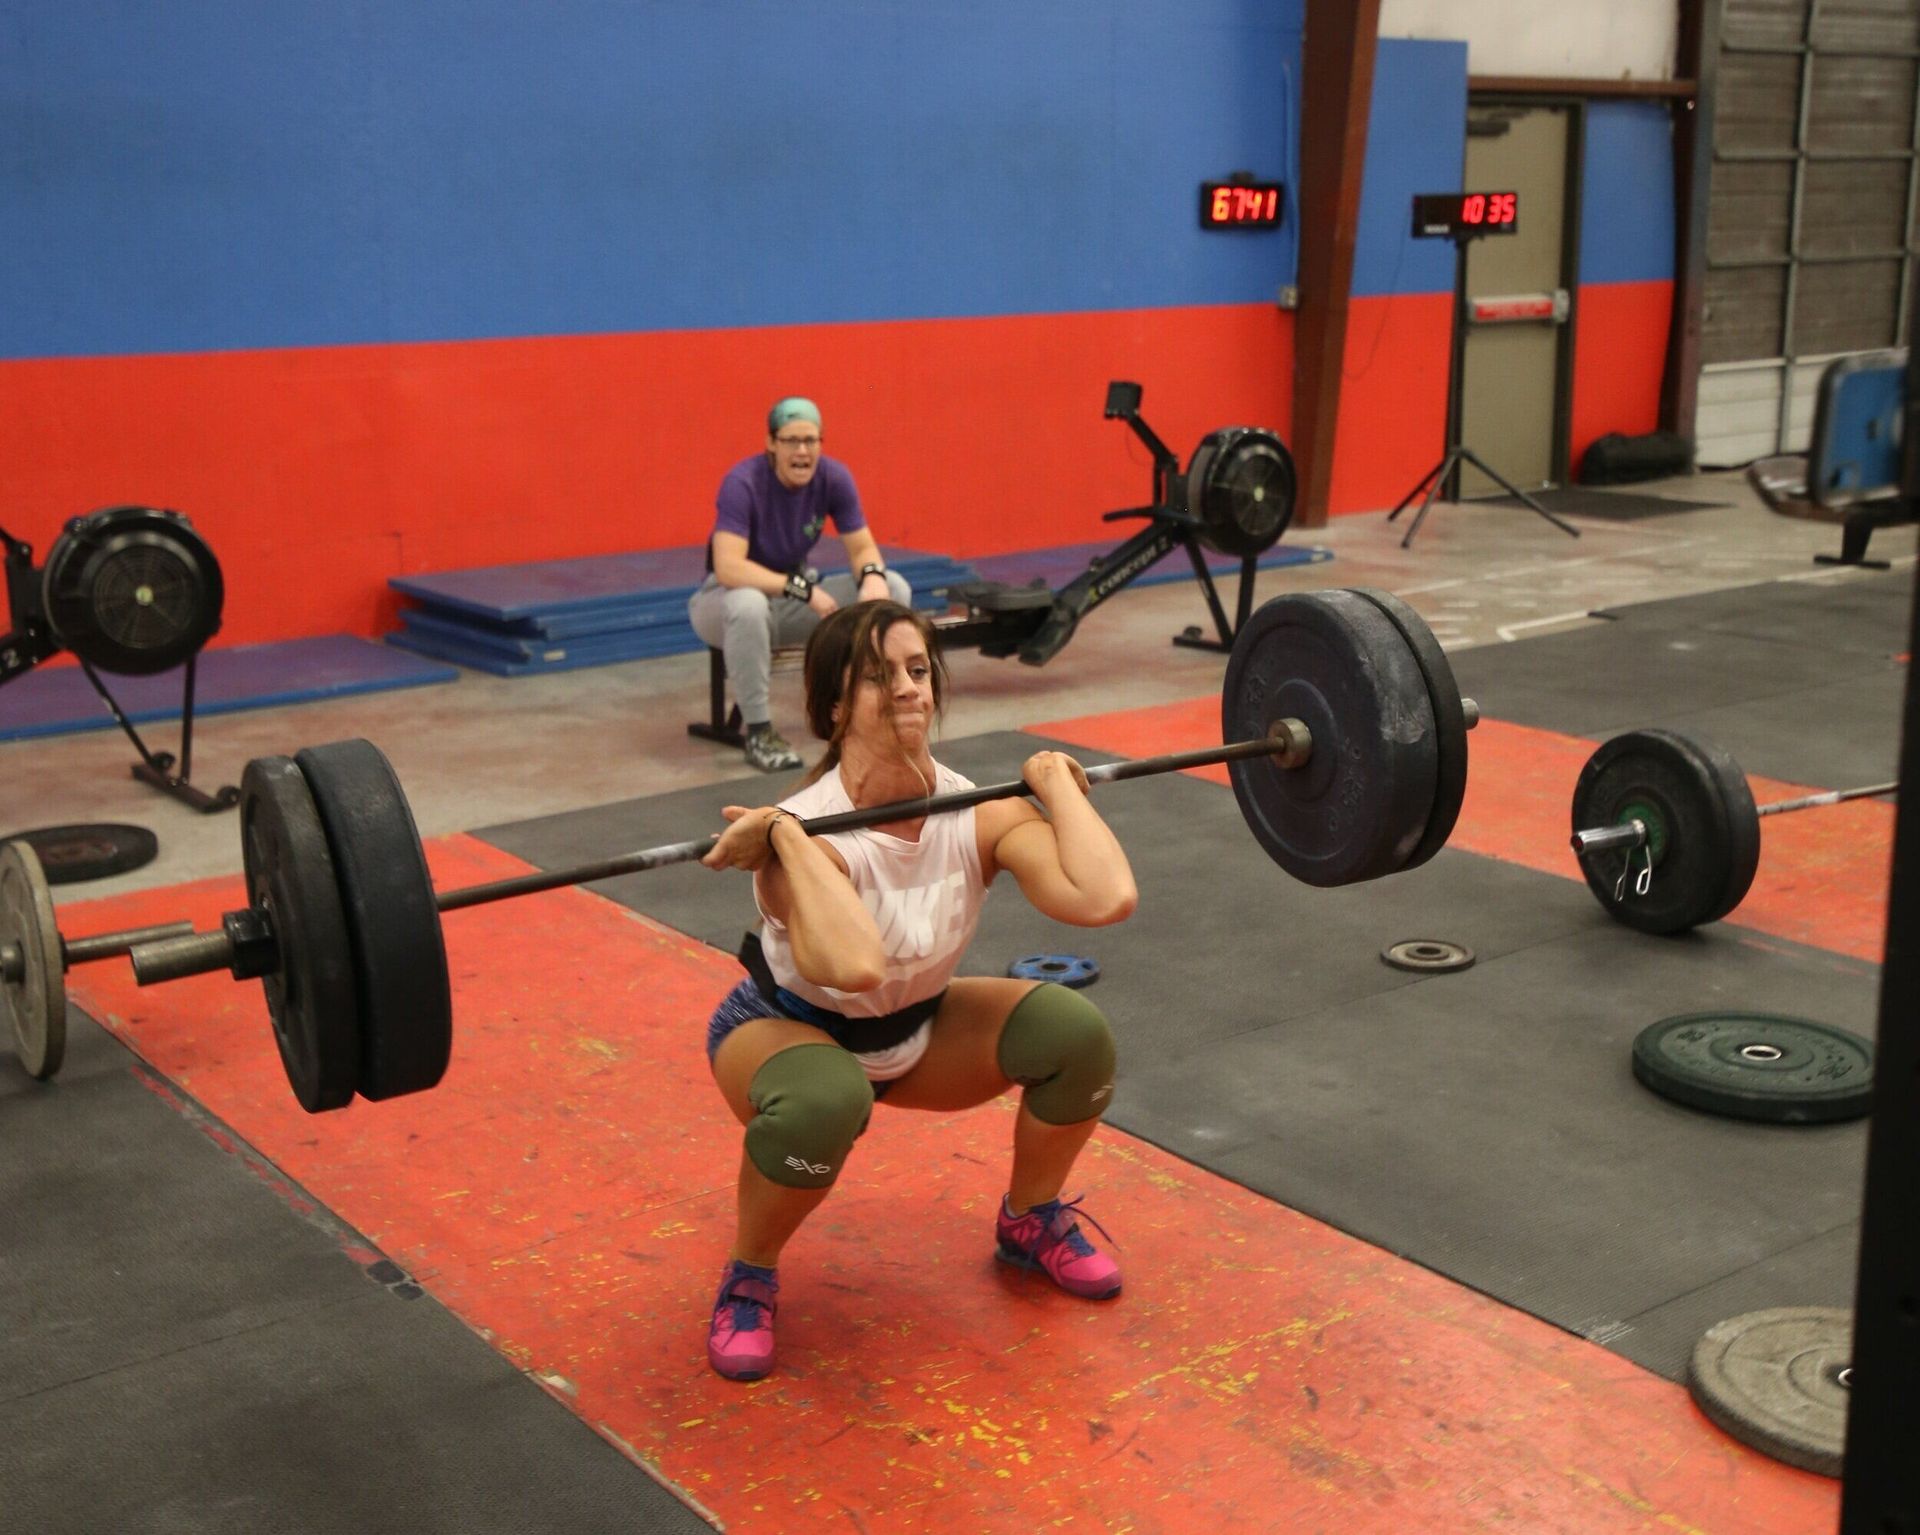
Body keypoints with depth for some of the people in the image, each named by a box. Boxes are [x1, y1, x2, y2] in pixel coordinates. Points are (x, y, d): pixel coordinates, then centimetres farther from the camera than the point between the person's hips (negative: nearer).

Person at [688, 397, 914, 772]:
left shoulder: (834, 476, -11)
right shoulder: (743, 482, -25)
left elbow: (862, 547, -7)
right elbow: (727, 568, -36)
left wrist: (873, 576, -31)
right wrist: (802, 588, -43)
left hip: (795, 597, 5)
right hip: (729, 597, -5)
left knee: (893, 589, -14)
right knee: (747, 605, -42)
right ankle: (758, 729, -25)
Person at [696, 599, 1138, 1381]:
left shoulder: (981, 814, -21)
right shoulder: (806, 830, -34)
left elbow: (1108, 897, -38)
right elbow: (854, 966, -56)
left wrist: (1057, 784, -26)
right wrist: (785, 840, -46)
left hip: (916, 1029, 4)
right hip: (789, 1030, -4)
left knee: (1075, 1031, -20)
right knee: (823, 1103, -40)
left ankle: (1031, 1223, 10)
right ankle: (748, 1277, -8)